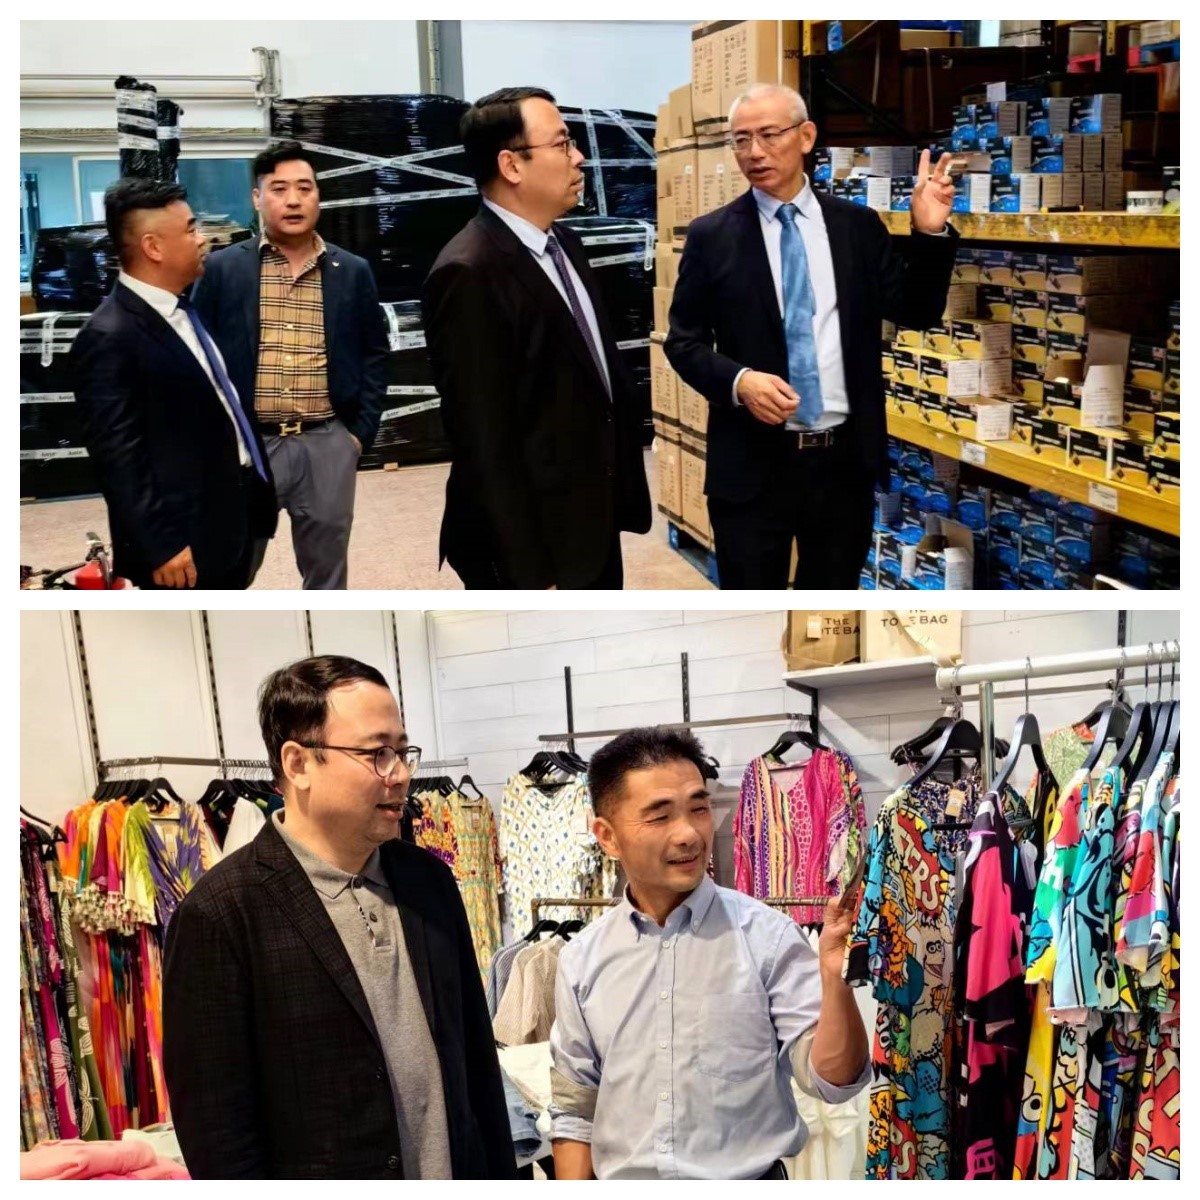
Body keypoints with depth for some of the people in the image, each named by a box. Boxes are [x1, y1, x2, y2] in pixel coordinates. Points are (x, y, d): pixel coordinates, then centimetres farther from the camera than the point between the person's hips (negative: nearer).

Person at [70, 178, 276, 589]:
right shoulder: (110, 338, -19)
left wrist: (257, 482, 18)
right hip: (187, 539, -9)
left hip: (240, 514, 9)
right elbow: (119, 459, -20)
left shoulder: (183, 308, 9)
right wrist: (160, 546, -20)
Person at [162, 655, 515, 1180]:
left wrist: (500, 1172, 6)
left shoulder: (430, 880, 0)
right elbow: (215, 1127, -16)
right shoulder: (221, 914, -17)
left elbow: (475, 1053, 6)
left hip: (461, 1171, 5)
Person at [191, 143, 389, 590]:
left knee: (327, 565, 11)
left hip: (328, 443, 2)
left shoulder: (353, 272, 6)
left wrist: (361, 432, 2)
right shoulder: (223, 269, 1)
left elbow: (374, 355, 10)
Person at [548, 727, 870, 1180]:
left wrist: (835, 978, -30)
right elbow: (575, 1111, 4)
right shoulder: (581, 959, -3)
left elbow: (833, 1078, -15)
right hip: (621, 1184, 3)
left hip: (748, 1182, -2)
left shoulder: (767, 935, -11)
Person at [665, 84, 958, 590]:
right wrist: (737, 380, -18)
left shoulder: (859, 226, 4)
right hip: (752, 464, -2)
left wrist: (929, 234, -9)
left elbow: (917, 314, 6)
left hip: (846, 459, 2)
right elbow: (683, 340, 1)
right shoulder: (711, 236, -1)